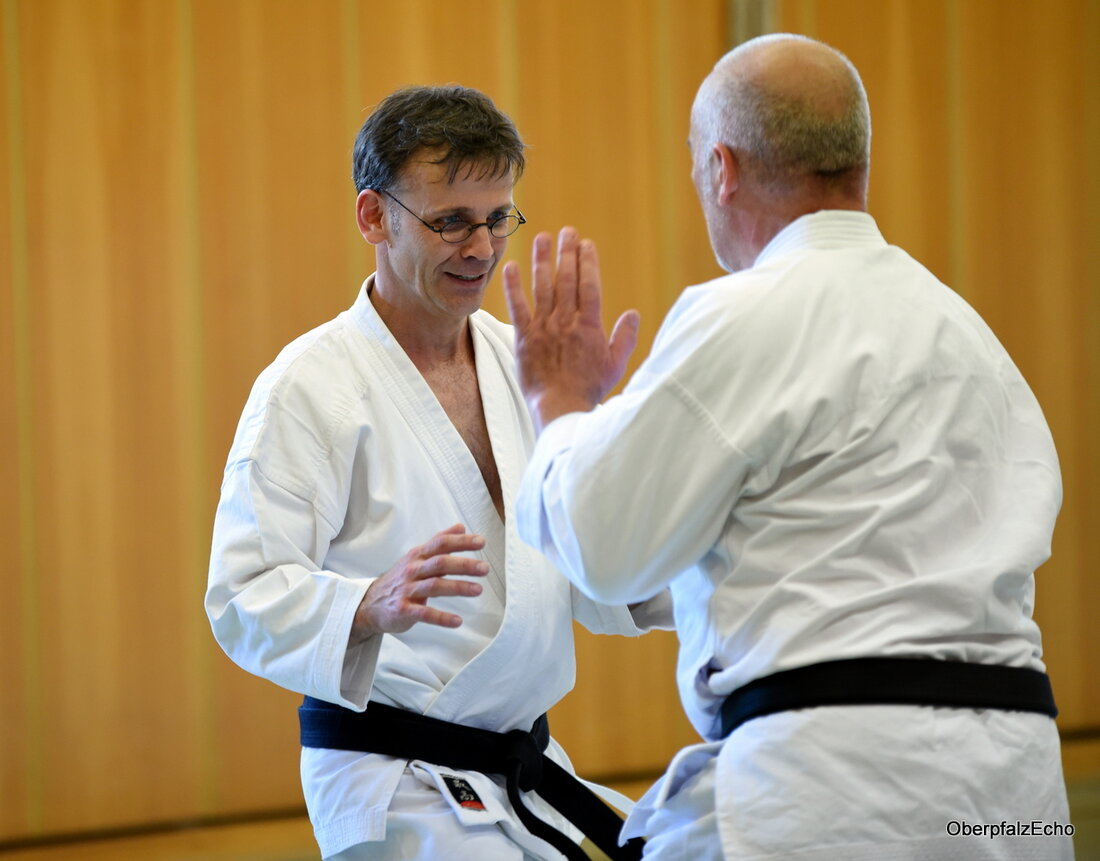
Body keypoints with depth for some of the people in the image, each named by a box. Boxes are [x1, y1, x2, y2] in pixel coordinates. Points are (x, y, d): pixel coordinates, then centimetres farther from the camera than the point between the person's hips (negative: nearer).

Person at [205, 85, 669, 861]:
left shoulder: (523, 363, 11)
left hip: (528, 767, 7)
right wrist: (375, 606, -36)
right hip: (399, 791, -7)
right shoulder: (308, 387, -12)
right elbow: (244, 600, -18)